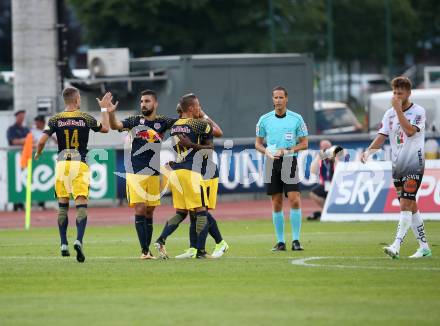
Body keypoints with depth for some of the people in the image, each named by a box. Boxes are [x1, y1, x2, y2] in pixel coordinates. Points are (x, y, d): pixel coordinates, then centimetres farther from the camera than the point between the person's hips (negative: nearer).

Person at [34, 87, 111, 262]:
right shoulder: (86, 118, -1)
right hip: (80, 164, -2)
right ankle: (78, 240, -25)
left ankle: (64, 245, 16)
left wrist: (38, 153, 15)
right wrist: (104, 109, 28)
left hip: (62, 163, 2)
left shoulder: (55, 119, 0)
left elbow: (42, 141, -6)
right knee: (81, 205, -6)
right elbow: (105, 128, 15)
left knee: (63, 205, 14)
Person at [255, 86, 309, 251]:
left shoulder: (296, 119, 1)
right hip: (271, 163, 2)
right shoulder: (264, 119, 6)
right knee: (276, 203, 3)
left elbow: (304, 143, 4)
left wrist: (287, 150, -11)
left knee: (294, 200, -13)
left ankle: (295, 240, -8)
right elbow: (258, 143, 13)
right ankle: (280, 241, 9)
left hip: (289, 162, -2)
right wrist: (266, 152, -8)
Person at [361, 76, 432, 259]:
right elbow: (382, 137, 4)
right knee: (411, 207, 8)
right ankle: (424, 247, 15)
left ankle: (396, 247, -23)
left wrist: (399, 110, -20)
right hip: (397, 167, 6)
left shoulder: (418, 111, -6)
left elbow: (410, 131, -22)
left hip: (414, 165, -6)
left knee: (405, 205, -15)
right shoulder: (389, 114, 10)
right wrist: (368, 151, -13)